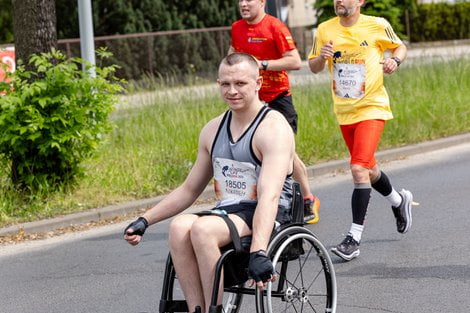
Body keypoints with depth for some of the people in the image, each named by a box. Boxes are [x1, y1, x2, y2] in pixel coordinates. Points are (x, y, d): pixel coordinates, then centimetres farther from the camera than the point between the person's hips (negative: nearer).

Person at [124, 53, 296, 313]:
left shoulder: (273, 128, -9)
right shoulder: (213, 130, 15)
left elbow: (269, 196, -23)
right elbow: (189, 190, 22)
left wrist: (258, 252, -36)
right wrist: (145, 220, 11)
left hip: (267, 221, -6)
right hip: (226, 213, 6)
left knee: (202, 229, -33)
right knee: (180, 226, -26)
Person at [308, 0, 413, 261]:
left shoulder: (377, 25, -7)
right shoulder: (325, 30, 0)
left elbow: (399, 46, 10)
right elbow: (313, 67, 8)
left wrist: (395, 61, -11)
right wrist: (322, 57, -14)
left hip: (371, 108, -5)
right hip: (344, 112, 5)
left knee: (359, 169, -18)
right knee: (368, 169, 19)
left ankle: (354, 238, -14)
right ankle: (399, 200, 49)